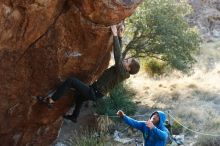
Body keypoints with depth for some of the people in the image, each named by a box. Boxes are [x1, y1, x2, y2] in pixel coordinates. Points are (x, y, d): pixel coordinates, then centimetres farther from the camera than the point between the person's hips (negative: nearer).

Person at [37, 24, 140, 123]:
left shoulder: (122, 73, -23)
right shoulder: (121, 70, 3)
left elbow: (118, 56, -36)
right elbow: (119, 53, 10)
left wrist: (115, 35, -38)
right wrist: (119, 36, 3)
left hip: (94, 93, -10)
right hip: (95, 92, 10)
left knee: (71, 81, -21)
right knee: (80, 97, 38)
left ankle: (50, 100, -16)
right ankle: (74, 117, 56)